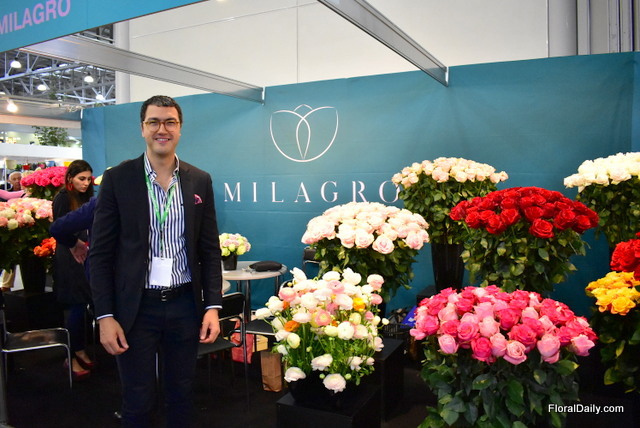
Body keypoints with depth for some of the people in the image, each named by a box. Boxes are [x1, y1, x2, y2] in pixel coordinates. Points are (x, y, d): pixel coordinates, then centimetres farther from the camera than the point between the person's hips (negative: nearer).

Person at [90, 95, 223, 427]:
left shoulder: (200, 181, 3)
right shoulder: (117, 178, -4)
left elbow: (210, 250, 4)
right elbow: (100, 253, -3)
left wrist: (212, 306, -2)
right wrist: (105, 316, -8)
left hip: (185, 305, 2)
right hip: (135, 307, -2)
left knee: (180, 395, 16)